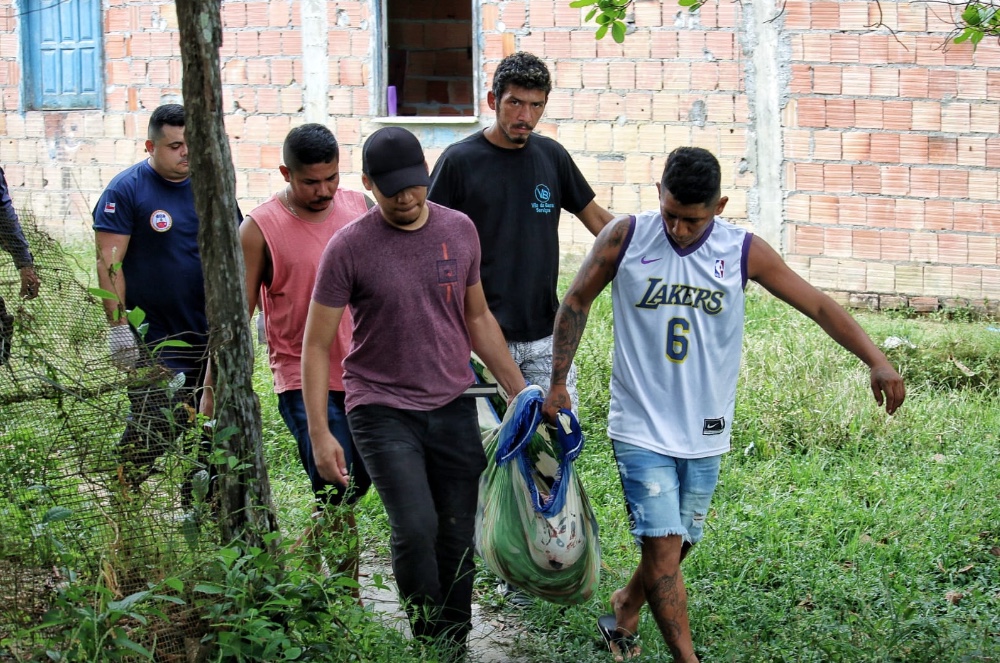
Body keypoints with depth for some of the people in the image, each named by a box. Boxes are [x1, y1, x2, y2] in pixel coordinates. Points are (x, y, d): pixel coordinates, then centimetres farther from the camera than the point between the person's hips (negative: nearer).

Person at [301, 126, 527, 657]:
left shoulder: (459, 230, 4)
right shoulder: (349, 248, -8)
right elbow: (316, 345, -5)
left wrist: (520, 391, 15)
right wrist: (319, 434, -10)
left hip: (453, 408, 4)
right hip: (382, 410, -4)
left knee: (458, 538, 6)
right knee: (415, 529, -17)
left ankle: (456, 647, 21)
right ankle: (429, 643, 3)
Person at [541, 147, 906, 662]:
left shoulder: (744, 252, -6)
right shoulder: (625, 237, -8)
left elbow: (818, 305, -4)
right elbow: (576, 302, 5)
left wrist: (876, 360, -15)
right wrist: (557, 383, 4)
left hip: (704, 435, 3)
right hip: (641, 428, -2)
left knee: (675, 547, 14)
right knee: (662, 547, -11)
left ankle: (624, 612, 42)